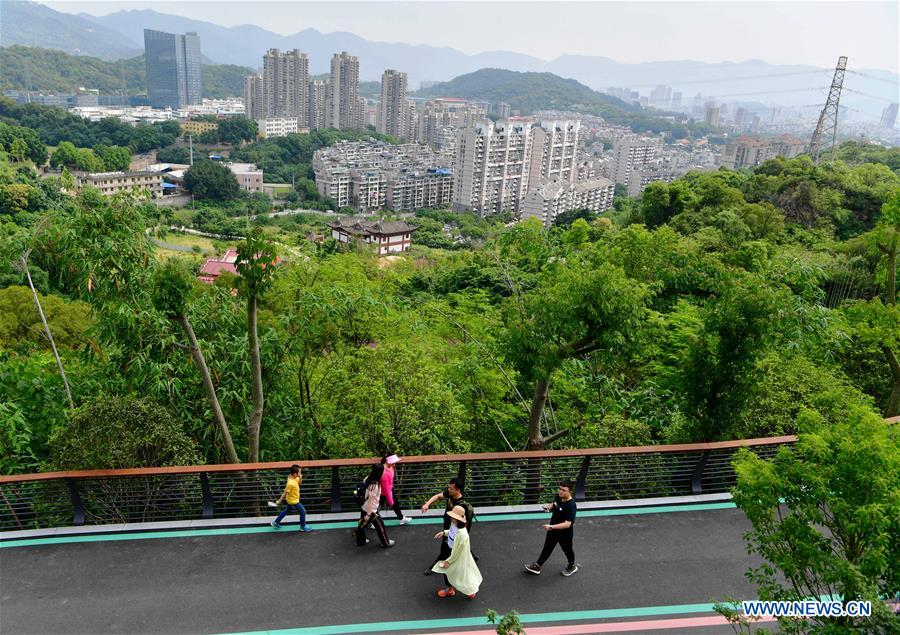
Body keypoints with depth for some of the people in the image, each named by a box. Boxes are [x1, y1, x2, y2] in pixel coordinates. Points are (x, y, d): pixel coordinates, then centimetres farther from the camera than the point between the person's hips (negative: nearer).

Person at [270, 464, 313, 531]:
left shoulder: (294, 478, -11)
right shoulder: (290, 483, -35)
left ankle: (276, 522, 39)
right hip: (293, 501, -9)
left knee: (286, 511, 26)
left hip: (291, 500, 9)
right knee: (303, 512, 5)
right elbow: (284, 493, -27)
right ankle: (303, 527, 22)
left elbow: (299, 483, 8)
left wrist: (300, 478, -14)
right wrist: (279, 501, -18)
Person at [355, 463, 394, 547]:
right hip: (371, 510, -7)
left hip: (364, 507, 8)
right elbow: (371, 501, -26)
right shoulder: (375, 486, -32)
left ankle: (360, 541, 43)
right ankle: (386, 542, 31)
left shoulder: (369, 478, -10)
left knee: (362, 524, 24)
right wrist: (369, 514, -18)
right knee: (380, 526, 13)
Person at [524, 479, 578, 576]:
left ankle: (572, 566, 49)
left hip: (565, 533, -6)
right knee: (547, 548, 22)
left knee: (567, 550, 21)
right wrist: (548, 507, -10)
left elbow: (567, 524, -38)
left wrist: (551, 527, -42)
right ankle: (537, 567, 37)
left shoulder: (571, 506, -35)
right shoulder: (558, 496, -12)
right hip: (553, 530, 7)